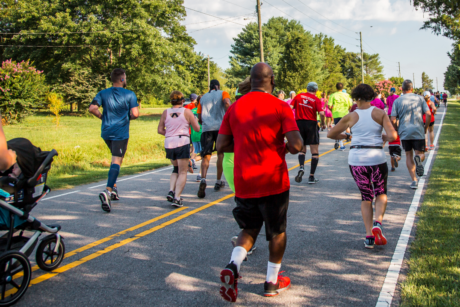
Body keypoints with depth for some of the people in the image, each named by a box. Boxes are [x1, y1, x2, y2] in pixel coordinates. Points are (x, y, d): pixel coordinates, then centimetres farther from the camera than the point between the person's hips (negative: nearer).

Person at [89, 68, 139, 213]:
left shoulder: (103, 93, 5)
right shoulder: (129, 94, -4)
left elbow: (92, 108, -8)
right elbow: (135, 114, -13)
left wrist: (102, 116, 7)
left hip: (106, 131, 5)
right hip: (121, 132, -5)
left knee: (116, 158, 24)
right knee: (116, 161, -8)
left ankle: (113, 188, 21)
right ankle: (108, 191, -26)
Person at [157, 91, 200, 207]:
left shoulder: (166, 112, 8)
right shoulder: (187, 112, 1)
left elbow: (160, 130, 8)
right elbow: (197, 129, 5)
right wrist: (195, 120, 24)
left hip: (169, 144, 4)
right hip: (182, 143, -4)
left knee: (176, 169, 22)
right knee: (182, 172, 1)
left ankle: (171, 191, 5)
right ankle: (177, 198, -9)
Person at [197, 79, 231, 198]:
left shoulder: (203, 98, 19)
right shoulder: (223, 93, 10)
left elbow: (199, 118, 17)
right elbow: (227, 103, -14)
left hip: (206, 129, 2)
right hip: (220, 127, -1)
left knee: (206, 155, -4)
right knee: (221, 154, 13)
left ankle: (203, 179, -29)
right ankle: (218, 182, 18)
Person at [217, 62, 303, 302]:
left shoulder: (234, 107, 3)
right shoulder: (279, 106, -9)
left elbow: (221, 145, 4)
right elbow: (296, 145, -16)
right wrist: (287, 147, 6)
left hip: (243, 182, 3)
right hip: (273, 181, -3)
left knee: (249, 229, 20)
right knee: (277, 231, 16)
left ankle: (233, 265, -5)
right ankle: (272, 282, 25)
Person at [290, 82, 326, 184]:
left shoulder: (299, 96, 5)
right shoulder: (316, 100, -2)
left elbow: (290, 108, -3)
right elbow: (321, 113, -14)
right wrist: (323, 123, 2)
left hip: (299, 123, 3)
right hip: (311, 124, -3)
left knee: (302, 149, 17)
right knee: (315, 152, 5)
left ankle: (301, 167, -10)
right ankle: (311, 177, 1)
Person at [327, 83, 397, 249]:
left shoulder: (351, 116, 3)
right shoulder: (380, 113, 0)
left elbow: (331, 134, 11)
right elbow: (393, 136, -9)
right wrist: (383, 138, 12)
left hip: (356, 159, 1)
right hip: (377, 158, -1)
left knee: (366, 197, 15)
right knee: (381, 193, 18)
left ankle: (369, 235, 7)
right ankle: (377, 223, -8)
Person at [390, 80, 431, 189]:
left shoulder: (397, 101, 3)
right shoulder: (420, 98, 5)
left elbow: (393, 120, -4)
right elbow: (428, 114, -4)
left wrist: (397, 130, 12)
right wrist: (426, 128, 10)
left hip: (404, 132, 0)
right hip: (418, 132, 0)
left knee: (409, 156, 13)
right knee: (421, 154, 10)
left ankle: (414, 180, 6)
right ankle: (418, 158, -28)